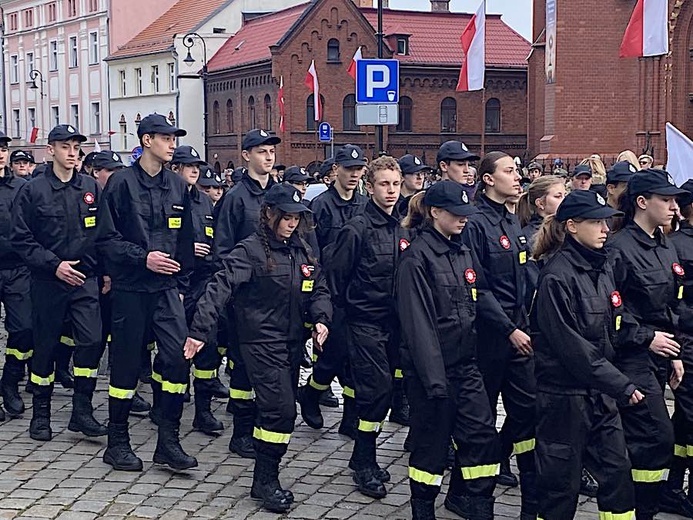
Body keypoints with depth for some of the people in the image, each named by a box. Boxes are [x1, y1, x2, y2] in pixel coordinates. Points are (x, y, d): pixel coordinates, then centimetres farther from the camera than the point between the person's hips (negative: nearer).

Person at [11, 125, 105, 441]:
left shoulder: (91, 188, 6)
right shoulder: (33, 191, -2)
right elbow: (20, 239, -5)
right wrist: (54, 265, -13)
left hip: (85, 280, 2)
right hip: (47, 282, -2)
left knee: (92, 340, -10)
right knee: (45, 346, 7)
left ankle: (82, 410, 2)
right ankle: (41, 413, 21)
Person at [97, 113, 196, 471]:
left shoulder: (177, 186, 10)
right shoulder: (121, 183, -5)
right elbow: (107, 239, -7)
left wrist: (181, 283, 12)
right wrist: (142, 257, -17)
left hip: (166, 289, 4)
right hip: (130, 289, -4)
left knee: (178, 357, -7)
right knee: (127, 363, 3)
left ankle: (168, 441, 4)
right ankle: (117, 442, 17)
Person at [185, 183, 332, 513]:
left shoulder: (302, 251, 10)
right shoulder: (251, 250, -12)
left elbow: (319, 290, 14)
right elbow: (220, 288, -20)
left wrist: (321, 319, -6)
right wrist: (200, 331, -29)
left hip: (293, 341, 7)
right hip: (261, 341, -7)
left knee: (280, 408, 11)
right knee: (282, 408, -13)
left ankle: (266, 476, 23)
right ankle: (265, 480, 1)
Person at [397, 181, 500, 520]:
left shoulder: (463, 254, 11)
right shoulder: (416, 257, -13)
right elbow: (417, 323, -18)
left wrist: (476, 355, 15)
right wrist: (434, 377, -22)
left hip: (465, 362, 7)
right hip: (432, 366, -7)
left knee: (483, 434, 5)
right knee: (431, 441, 4)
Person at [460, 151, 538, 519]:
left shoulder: (512, 222, 12)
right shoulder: (476, 224, -12)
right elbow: (477, 288, -15)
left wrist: (525, 324, 11)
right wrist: (509, 329, -17)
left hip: (517, 330, 7)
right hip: (490, 333, -7)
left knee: (526, 406, 4)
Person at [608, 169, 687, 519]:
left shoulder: (666, 250, 14)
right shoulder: (619, 249, -13)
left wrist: (673, 354, 16)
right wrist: (646, 338, -14)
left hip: (658, 356, 8)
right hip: (632, 356, -8)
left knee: (634, 436, 13)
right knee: (658, 436, -11)